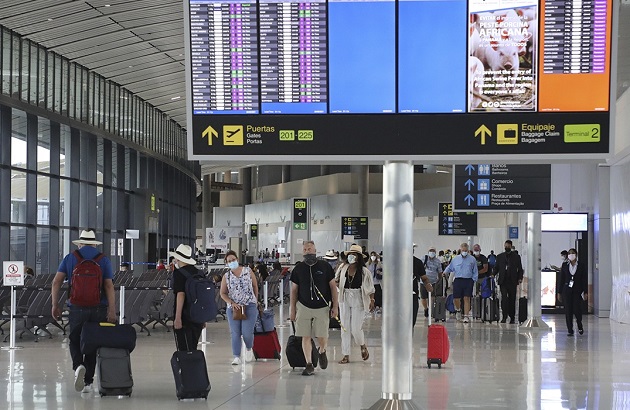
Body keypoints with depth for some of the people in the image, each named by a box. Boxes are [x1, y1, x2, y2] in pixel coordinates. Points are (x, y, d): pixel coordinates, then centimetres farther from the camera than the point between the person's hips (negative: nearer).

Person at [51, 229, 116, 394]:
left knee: (74, 340, 12)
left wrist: (55, 305, 5)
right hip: (98, 309, 1)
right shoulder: (104, 260, 4)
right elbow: (109, 286, -5)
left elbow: (56, 282, -1)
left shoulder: (70, 258, 6)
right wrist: (112, 310, -7)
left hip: (77, 308, -1)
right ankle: (88, 381, 12)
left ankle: (78, 366, -17)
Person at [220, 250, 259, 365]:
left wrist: (255, 300, 12)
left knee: (247, 332, -10)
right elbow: (223, 293, 4)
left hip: (250, 305, -2)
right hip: (233, 307, 2)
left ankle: (249, 349, 21)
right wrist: (232, 303, -10)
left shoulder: (248, 271, 4)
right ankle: (236, 357, 4)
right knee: (235, 333, -1)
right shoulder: (226, 277, 5)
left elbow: (255, 286, 13)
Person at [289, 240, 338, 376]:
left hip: (322, 308, -1)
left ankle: (322, 352, 32)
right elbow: (294, 290, 9)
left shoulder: (324, 266, -1)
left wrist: (335, 306, -1)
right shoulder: (298, 268, 2)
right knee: (305, 337, -1)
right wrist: (292, 309, 6)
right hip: (304, 307, 1)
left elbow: (333, 286, 4)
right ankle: (309, 365, 8)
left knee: (322, 337, -2)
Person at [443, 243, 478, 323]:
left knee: (467, 298, -6)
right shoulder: (455, 259, 11)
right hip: (457, 280, 1)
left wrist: (473, 280, 1)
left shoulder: (472, 259, 7)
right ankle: (458, 311, 30)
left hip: (468, 281, -1)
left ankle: (466, 316, 0)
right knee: (456, 299, -1)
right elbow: (449, 268, 22)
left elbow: (475, 272, 10)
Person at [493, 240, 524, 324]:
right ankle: (504, 316, -16)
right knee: (504, 298, -14)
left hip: (512, 281, 0)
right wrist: (493, 275, -4)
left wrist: (520, 278, -6)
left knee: (512, 299, 4)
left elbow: (520, 269, 8)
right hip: (503, 281, 0)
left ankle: (512, 318, 13)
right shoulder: (499, 256, 13)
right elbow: (496, 268, 14)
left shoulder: (516, 257, 9)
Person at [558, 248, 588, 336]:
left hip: (577, 291, -2)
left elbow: (585, 280, 2)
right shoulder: (564, 266, 8)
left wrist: (585, 292, -4)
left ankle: (580, 325, 19)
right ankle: (570, 330, 6)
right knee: (568, 311, -2)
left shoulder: (582, 266, 3)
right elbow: (561, 279, 9)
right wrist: (559, 292, 5)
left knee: (577, 310, -10)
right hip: (567, 290, 2)